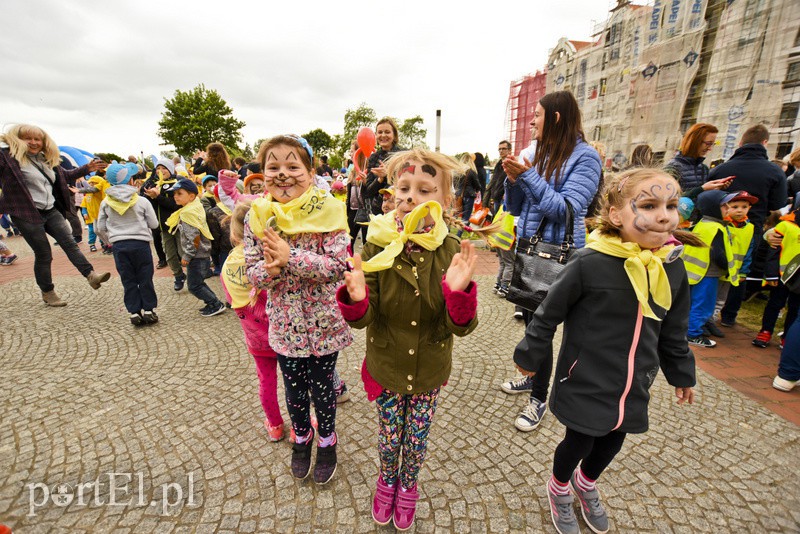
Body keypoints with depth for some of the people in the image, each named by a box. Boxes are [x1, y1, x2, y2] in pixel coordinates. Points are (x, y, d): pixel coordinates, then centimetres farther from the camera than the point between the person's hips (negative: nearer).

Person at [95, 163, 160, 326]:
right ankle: (149, 311, 10)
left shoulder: (105, 203, 2)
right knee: (145, 279, 7)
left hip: (118, 245, 2)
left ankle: (134, 312, 13)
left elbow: (100, 228, 6)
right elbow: (154, 224, -1)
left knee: (128, 281, 9)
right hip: (140, 243, -2)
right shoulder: (142, 201, -6)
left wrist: (109, 240, 23)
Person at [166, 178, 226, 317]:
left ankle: (216, 305, 6)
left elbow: (193, 237, -23)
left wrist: (187, 256, -15)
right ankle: (212, 304, 25)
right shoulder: (196, 207, 10)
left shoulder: (187, 213, -19)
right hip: (202, 254, 10)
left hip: (197, 256, -10)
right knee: (197, 282, 19)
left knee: (194, 286, 0)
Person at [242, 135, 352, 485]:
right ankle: (301, 438, 51)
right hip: (284, 324, 3)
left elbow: (338, 265, -23)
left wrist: (290, 257, -30)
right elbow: (253, 273, -3)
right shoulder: (257, 217, -5)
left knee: (322, 386, 17)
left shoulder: (326, 210, -16)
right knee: (294, 389, 21)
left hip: (323, 322, -3)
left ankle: (327, 442, 46)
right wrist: (271, 268, -25)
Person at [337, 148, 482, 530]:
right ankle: (387, 480, 58)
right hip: (386, 366, 0)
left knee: (417, 438, 23)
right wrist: (355, 299, -39)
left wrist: (458, 291, -40)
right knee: (389, 436, 22)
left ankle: (408, 486, 57)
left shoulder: (453, 251, -18)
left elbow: (462, 326, -19)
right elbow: (363, 319, -16)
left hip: (429, 369, 1)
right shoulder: (377, 244, -18)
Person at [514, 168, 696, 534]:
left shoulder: (673, 268, -5)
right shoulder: (590, 263, -24)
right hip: (586, 383, -5)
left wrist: (681, 374, 20)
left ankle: (586, 483, 56)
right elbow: (548, 314, -13)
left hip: (634, 386, 6)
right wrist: (529, 355, -4)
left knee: (613, 442, 23)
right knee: (578, 442, 13)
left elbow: (673, 332, 10)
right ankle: (559, 488, 47)